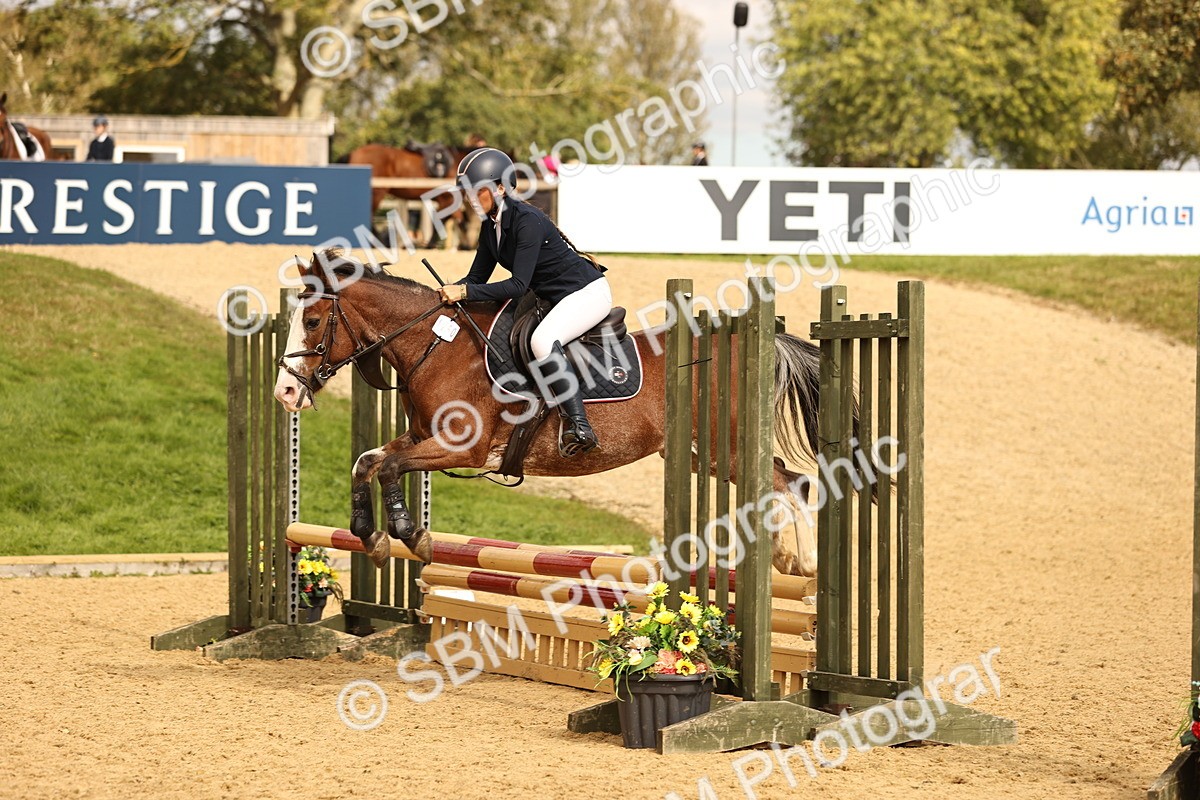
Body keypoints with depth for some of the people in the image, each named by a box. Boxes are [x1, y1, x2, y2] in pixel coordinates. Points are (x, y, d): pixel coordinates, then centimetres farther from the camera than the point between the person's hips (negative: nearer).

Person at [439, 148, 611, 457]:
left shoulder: (527, 221, -24)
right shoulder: (490, 226, 3)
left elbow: (518, 285, -29)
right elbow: (477, 277, 8)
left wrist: (466, 292, -31)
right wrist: (451, 291, -12)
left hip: (587, 292, -10)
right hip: (552, 298, 10)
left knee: (542, 340, -34)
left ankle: (579, 426, -34)